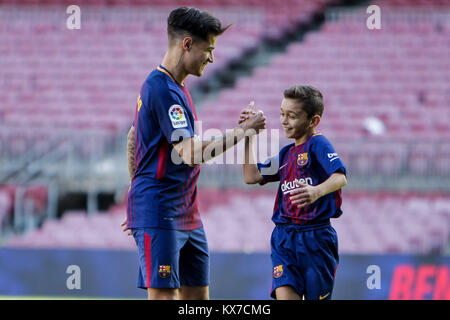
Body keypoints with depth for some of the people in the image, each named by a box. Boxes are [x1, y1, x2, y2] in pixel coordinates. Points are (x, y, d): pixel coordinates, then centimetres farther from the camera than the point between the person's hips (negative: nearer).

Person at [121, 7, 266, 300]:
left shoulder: (175, 87, 16)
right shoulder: (162, 89, -16)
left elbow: (133, 135, 26)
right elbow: (190, 154, -24)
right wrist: (240, 133, -18)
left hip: (187, 215, 10)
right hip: (159, 216, -10)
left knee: (197, 298, 9)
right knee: (164, 297, -12)